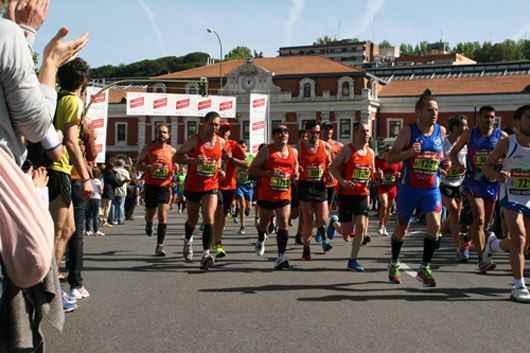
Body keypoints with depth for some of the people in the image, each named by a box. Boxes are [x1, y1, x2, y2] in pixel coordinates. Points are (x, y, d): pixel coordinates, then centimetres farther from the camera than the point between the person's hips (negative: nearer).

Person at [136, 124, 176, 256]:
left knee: (163, 215, -11)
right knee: (150, 214, 14)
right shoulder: (148, 148, -1)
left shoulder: (172, 151, 3)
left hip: (165, 187, 0)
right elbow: (138, 166, -2)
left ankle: (160, 245, -7)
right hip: (150, 186, 0)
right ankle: (149, 225, 52)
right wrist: (150, 167, -20)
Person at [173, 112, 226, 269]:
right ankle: (188, 240, 48)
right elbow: (176, 157, -10)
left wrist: (219, 170, 4)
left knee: (209, 218, -17)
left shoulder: (221, 142, 2)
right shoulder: (194, 140, -10)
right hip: (193, 186, -1)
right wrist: (193, 160, -27)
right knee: (193, 220, 14)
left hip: (211, 186, 1)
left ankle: (206, 255, -22)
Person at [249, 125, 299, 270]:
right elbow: (252, 169, -7)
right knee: (264, 222, 15)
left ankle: (281, 256, -11)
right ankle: (261, 240, 49)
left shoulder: (293, 152, 7)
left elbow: (295, 168, 25)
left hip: (284, 195, 2)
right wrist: (268, 173, -23)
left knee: (284, 224, -12)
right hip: (266, 194, -2)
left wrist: (295, 175, 0)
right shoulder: (266, 151, -6)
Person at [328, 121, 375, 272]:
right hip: (346, 193, -4)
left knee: (361, 227, -8)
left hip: (362, 194, 5)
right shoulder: (347, 150, -8)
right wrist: (342, 181, -20)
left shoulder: (370, 152, 10)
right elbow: (333, 166, -6)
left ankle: (352, 261, 3)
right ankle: (334, 223, 37)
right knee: (346, 232, 0)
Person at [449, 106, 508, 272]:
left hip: (493, 182, 3)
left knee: (486, 222, 12)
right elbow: (453, 152, 11)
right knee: (479, 219, -15)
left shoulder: (502, 136, 2)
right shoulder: (469, 134, 1)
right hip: (474, 181, -3)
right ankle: (482, 260, -14)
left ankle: (465, 239, 42)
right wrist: (458, 165, -10)